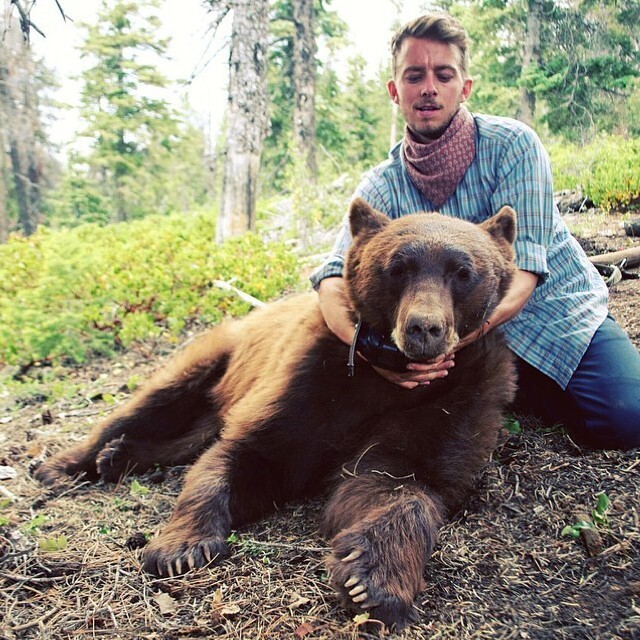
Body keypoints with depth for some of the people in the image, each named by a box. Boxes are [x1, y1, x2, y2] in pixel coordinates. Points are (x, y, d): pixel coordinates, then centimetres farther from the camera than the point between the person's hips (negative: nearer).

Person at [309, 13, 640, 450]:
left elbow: (519, 274, -24)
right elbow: (333, 280, -19)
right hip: (465, 325, 3)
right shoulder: (382, 187, -7)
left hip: (552, 307, -2)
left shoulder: (512, 145, -15)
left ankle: (516, 382, 5)